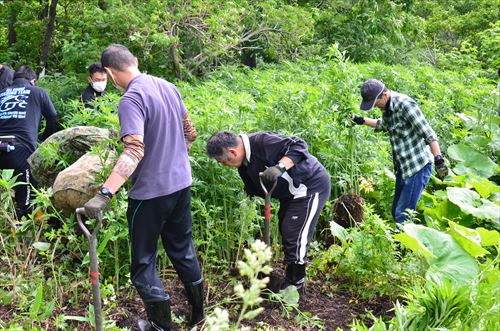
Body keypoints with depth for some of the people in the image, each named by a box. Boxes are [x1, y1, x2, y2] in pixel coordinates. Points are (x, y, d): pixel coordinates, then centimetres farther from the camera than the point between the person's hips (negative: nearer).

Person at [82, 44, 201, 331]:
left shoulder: (131, 99, -19)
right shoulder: (169, 87, 5)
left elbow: (134, 151, -31)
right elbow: (190, 133, 14)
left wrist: (104, 194, -37)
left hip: (151, 192, -7)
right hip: (182, 184, 8)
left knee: (143, 261, 10)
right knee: (183, 250, 21)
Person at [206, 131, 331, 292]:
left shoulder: (262, 142, -29)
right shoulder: (244, 164, 2)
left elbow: (299, 146, -31)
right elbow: (254, 190, 12)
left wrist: (280, 167, -43)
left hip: (311, 186, -10)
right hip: (290, 192, 10)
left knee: (295, 236, -8)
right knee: (285, 232, 18)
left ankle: (296, 285, 8)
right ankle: (289, 278, 34)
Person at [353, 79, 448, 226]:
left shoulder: (404, 104, -19)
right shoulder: (386, 107, 8)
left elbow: (427, 132, -22)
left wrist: (439, 159, -26)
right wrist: (362, 120, 21)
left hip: (418, 167, -9)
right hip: (403, 167, 9)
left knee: (403, 214, -10)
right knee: (396, 211, 15)